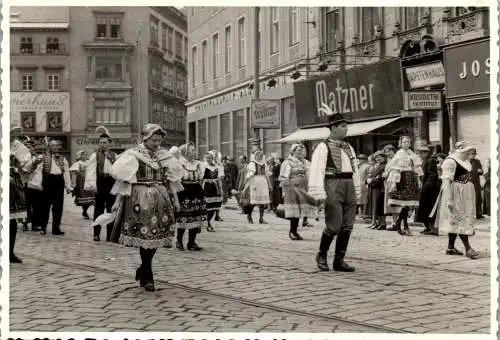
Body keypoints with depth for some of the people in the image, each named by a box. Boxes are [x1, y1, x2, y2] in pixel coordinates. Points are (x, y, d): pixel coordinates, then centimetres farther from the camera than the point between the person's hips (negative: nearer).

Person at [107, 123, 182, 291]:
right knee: (145, 235, -4)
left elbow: (172, 179, 21)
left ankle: (143, 269, 24)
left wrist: (174, 198, 18)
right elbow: (121, 175, -7)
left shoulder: (164, 156, 11)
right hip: (140, 199, -5)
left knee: (157, 234, 5)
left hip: (161, 199, 5)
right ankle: (147, 277, 6)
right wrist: (118, 200, -8)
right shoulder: (133, 155, -4)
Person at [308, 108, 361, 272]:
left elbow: (355, 170, 18)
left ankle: (339, 260, 14)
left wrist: (357, 192, 12)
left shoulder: (348, 147, 17)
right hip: (332, 186, -7)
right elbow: (316, 171, -11)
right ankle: (322, 255, 15)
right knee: (334, 226, -7)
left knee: (347, 227, 5)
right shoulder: (323, 147, -4)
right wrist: (320, 195, -18)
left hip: (349, 187, 7)